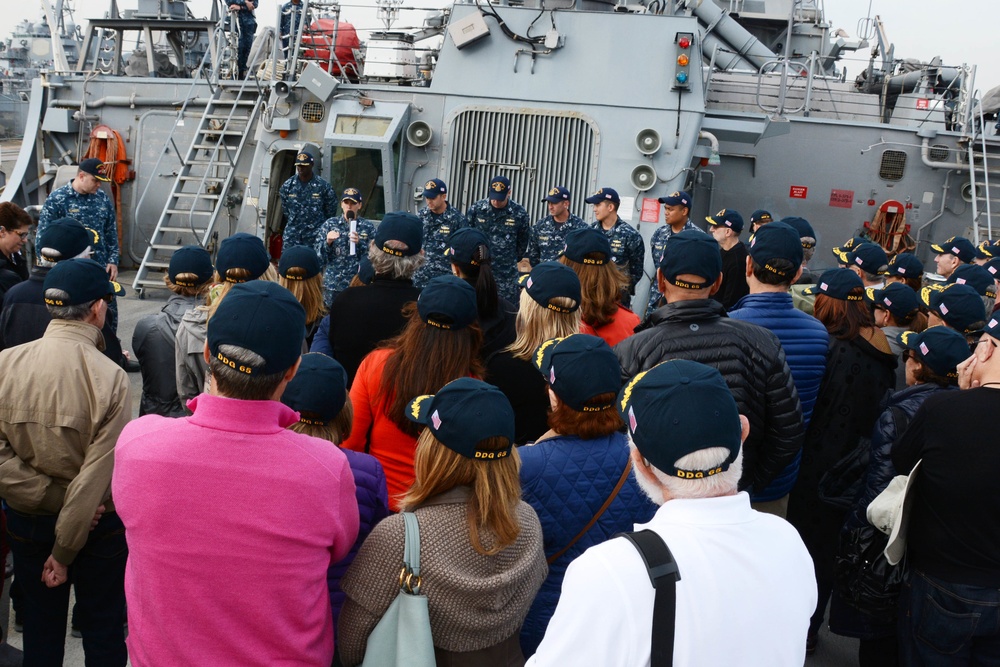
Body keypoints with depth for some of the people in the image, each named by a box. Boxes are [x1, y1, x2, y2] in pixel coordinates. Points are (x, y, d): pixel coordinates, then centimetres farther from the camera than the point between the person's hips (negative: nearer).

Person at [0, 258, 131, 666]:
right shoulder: (110, 377, -21)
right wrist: (64, 551, -13)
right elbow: (98, 473, -21)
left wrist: (51, 497, -13)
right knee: (102, 631, 16)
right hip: (96, 525, -3)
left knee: (40, 631, 21)